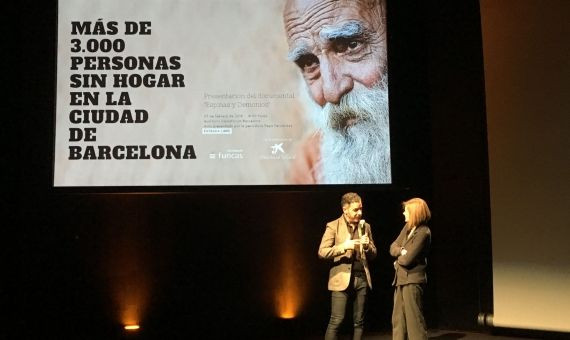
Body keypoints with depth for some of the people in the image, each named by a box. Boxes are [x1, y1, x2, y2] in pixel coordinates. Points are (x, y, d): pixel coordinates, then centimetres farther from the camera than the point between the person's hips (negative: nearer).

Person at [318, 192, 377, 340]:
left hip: (362, 278, 5)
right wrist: (343, 246, -20)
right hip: (342, 278, -4)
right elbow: (322, 252, -8)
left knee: (359, 321, 8)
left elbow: (373, 254, 17)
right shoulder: (333, 226, -2)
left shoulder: (365, 226, 13)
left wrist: (368, 246, -6)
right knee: (336, 320, -7)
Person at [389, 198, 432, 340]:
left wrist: (398, 260, 0)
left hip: (412, 280, -9)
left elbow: (407, 259, -21)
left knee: (414, 320, -3)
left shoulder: (423, 232, -16)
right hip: (401, 279, 9)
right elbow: (393, 247, 8)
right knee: (398, 320, 12)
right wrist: (401, 251, -13)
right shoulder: (407, 227, 11)